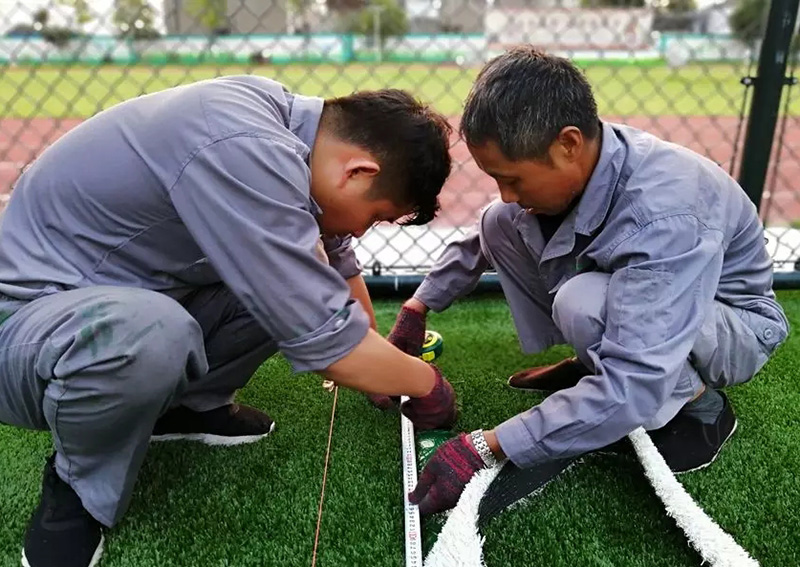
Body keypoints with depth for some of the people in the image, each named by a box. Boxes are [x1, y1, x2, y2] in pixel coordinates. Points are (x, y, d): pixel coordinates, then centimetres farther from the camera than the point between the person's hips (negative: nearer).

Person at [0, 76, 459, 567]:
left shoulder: (298, 121, -3)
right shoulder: (246, 152, -32)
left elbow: (340, 260, 11)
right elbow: (324, 340, -29)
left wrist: (378, 353, 22)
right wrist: (426, 383, -10)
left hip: (133, 302, 8)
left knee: (292, 278, -5)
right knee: (148, 337, -38)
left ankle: (186, 403, 12)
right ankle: (79, 487, -6)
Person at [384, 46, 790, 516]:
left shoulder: (665, 216, -39)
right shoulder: (566, 166, -17)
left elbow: (634, 388, -43)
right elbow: (481, 241, 2)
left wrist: (487, 446, -40)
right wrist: (418, 308, 1)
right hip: (627, 294, 7)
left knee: (583, 303, -38)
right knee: (499, 225, -8)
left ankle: (700, 405, -9)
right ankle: (592, 365, 4)